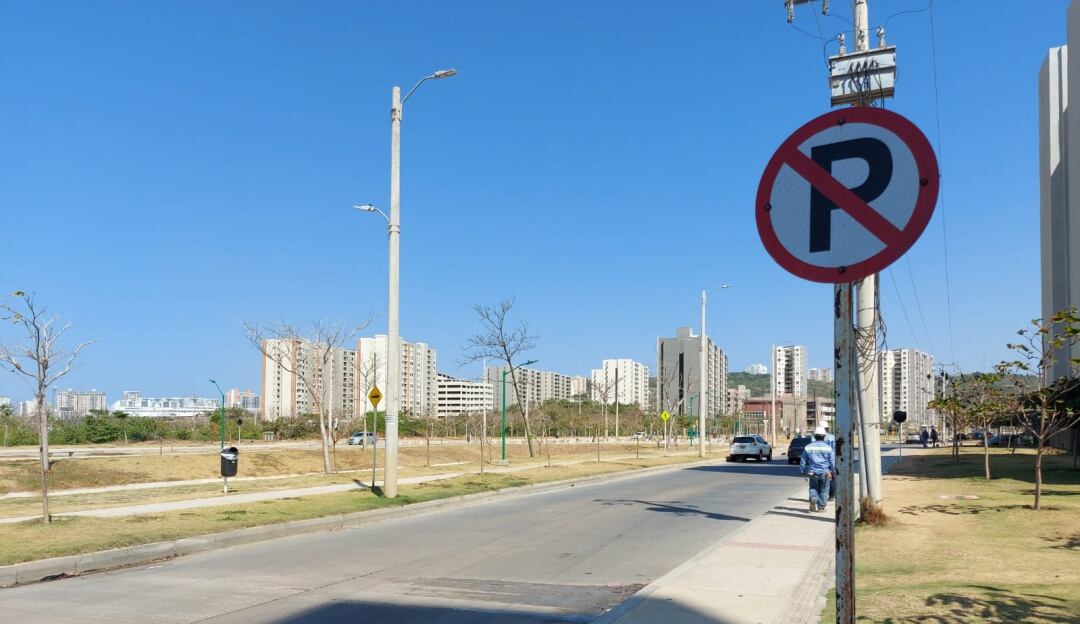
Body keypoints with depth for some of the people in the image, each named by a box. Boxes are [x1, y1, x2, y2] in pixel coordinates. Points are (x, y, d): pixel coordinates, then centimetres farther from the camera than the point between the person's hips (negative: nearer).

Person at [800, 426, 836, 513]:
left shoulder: (808, 447, 2)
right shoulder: (828, 448, -3)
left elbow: (803, 461, 7)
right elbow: (833, 462, -1)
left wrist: (802, 471, 18)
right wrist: (834, 472, 9)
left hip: (813, 472, 1)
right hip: (825, 473, -1)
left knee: (813, 488, 15)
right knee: (824, 490, 10)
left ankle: (813, 499, -11)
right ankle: (821, 507, 9)